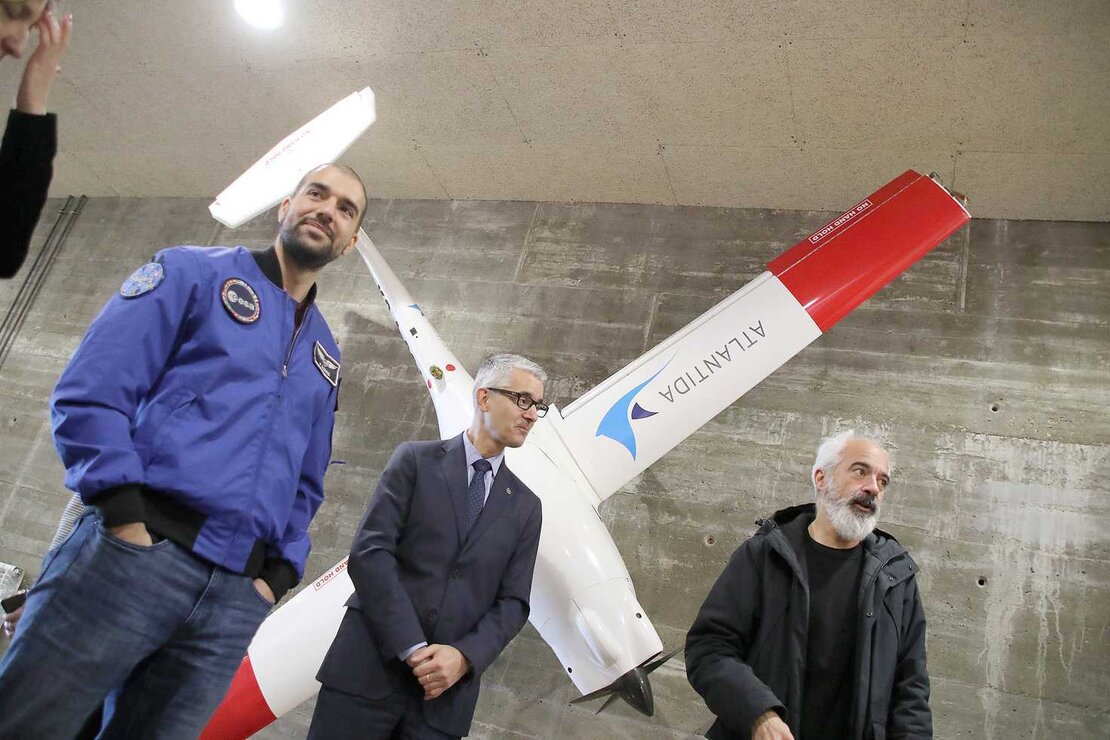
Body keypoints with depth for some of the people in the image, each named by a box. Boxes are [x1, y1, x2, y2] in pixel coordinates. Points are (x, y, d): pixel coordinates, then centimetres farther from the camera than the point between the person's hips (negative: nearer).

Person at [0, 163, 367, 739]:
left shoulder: (325, 356, 20)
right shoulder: (194, 272, 6)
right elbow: (89, 391, -5)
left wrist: (278, 574, 8)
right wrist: (127, 517, -14)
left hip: (237, 598, 5)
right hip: (131, 555, -4)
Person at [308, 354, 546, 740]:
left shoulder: (525, 506, 12)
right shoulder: (416, 460, 3)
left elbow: (513, 602, 7)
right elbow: (369, 551, -7)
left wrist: (464, 657, -11)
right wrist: (412, 648, -14)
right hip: (370, 666, -2)